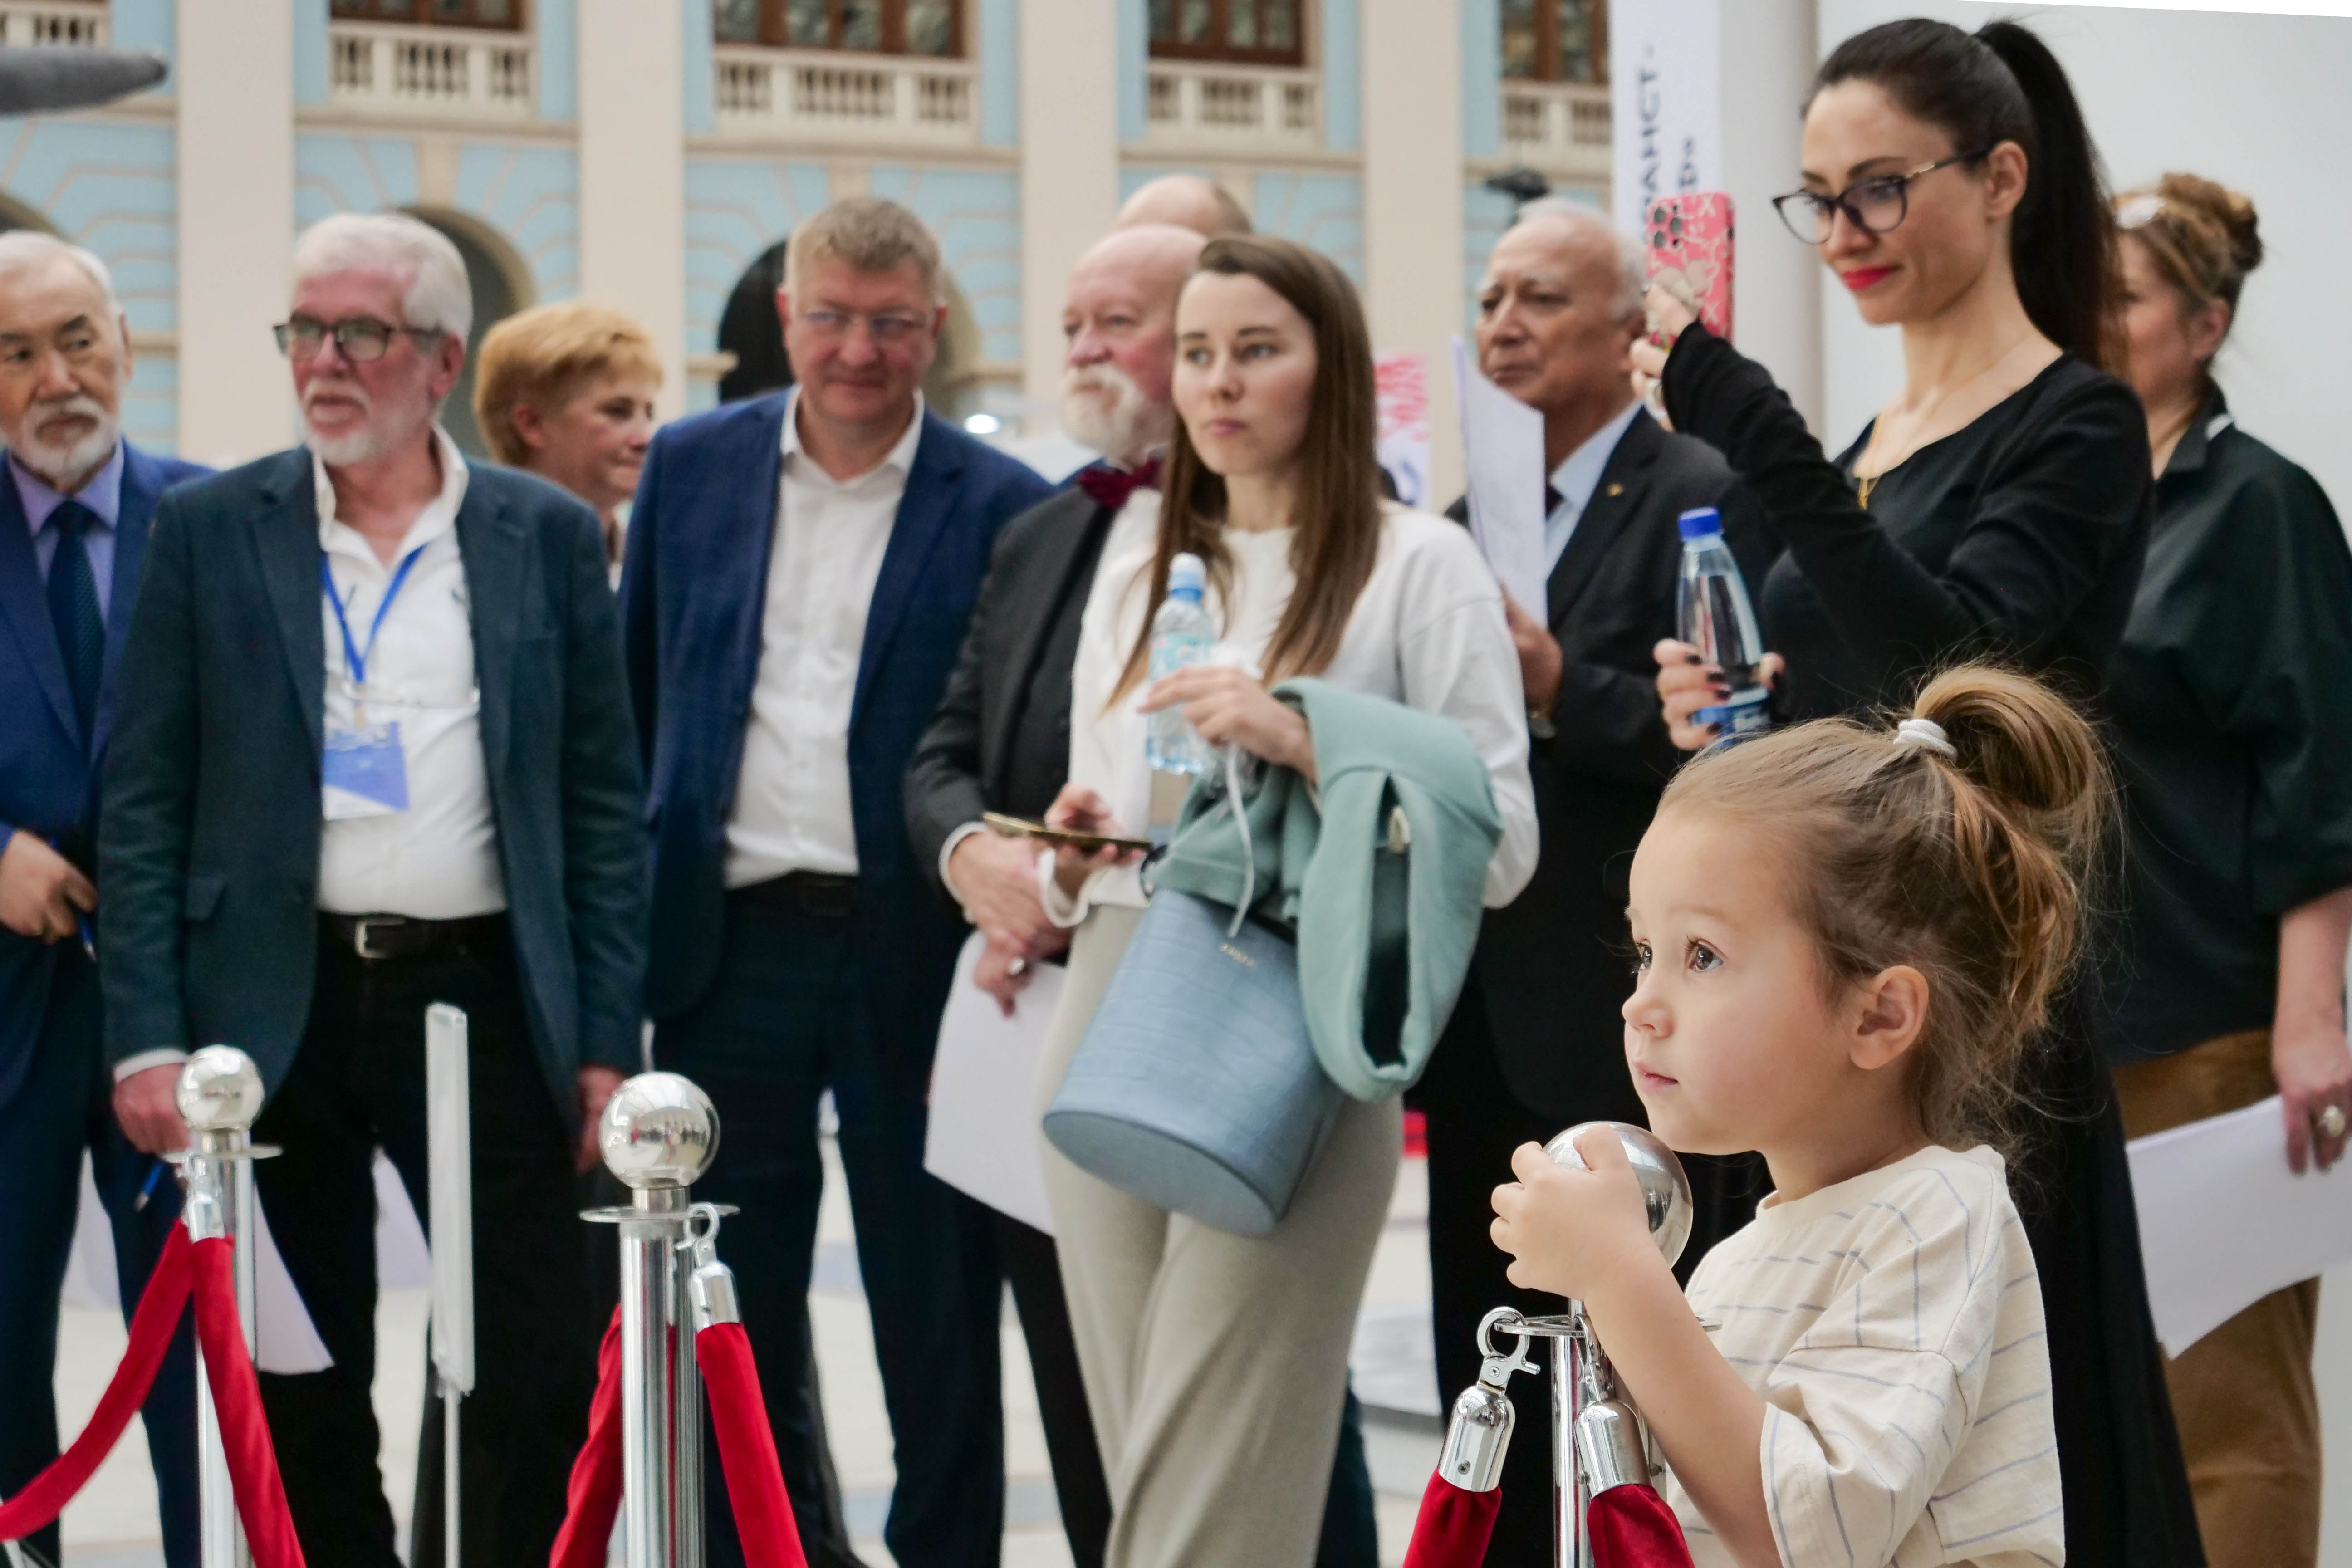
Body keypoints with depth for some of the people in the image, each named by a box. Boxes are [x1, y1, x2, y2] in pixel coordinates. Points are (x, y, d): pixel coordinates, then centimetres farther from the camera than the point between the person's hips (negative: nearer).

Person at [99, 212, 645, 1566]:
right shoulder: (211, 530, 4)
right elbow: (145, 803, 2)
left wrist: (606, 1044, 0)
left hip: (482, 995, 0)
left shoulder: (550, 537, 6)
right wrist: (146, 1036, -6)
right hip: (277, 1007, 0)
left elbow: (604, 805, 6)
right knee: (301, 1396, 8)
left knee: (542, 1373, -1)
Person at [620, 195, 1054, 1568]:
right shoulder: (695, 467, 6)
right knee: (734, 1327, 13)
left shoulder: (1003, 510, -4)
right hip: (730, 942, 3)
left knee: (940, 1336, 8)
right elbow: (634, 702, 12)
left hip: (915, 954, -3)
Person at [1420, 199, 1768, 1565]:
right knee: (1493, 1400, 13)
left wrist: (1561, 688, -25)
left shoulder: (1703, 500, -7)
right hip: (1488, 1031, 8)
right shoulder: (1471, 517, 17)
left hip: (1629, 1035, -8)